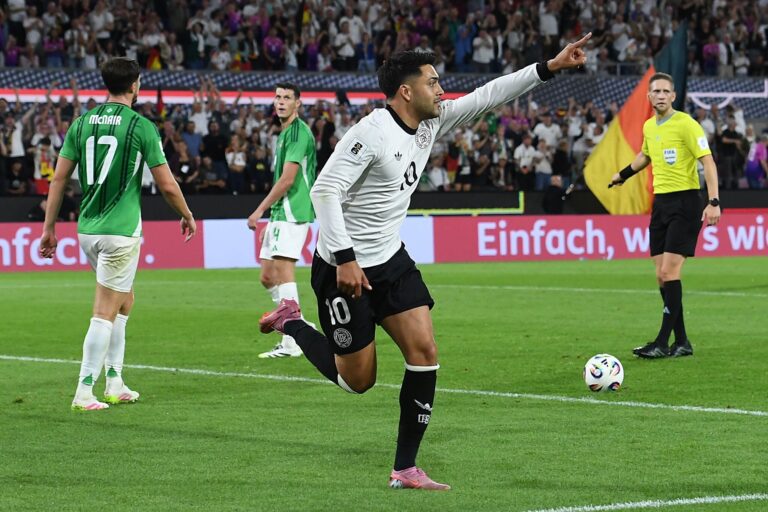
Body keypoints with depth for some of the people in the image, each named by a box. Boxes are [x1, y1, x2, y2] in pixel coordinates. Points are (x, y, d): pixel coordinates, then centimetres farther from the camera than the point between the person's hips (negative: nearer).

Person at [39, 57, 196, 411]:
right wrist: (187, 217, 11)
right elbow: (167, 185, -6)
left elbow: (59, 178, 5)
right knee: (105, 313, -2)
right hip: (121, 230, -6)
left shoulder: (82, 123, 6)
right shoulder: (141, 126, -9)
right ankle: (84, 393, -4)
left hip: (87, 229, 6)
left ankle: (115, 384, 22)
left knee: (125, 299, 22)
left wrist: (49, 228, 11)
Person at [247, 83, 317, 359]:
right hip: (280, 213, 10)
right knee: (268, 277, 10)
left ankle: (292, 343, -14)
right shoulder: (283, 133, 19)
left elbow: (287, 180, -18)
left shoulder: (299, 132, -12)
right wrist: (270, 219, 24)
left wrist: (260, 211, -14)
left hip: (292, 212, -10)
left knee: (283, 270, -14)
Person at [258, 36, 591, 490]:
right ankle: (291, 323, 28)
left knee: (424, 351, -6)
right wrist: (345, 259, -28)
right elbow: (324, 190, -24)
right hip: (345, 267, -8)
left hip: (391, 259, 8)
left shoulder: (431, 123, 2)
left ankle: (405, 469, 1)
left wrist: (549, 68, -2)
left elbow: (488, 97, 5)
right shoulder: (372, 133, -21)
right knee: (357, 381, 3)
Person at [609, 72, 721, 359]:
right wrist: (624, 174, 42)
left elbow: (708, 161, -15)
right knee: (662, 276, 4)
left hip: (685, 202, -8)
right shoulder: (649, 127, 11)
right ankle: (681, 343, 10)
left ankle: (662, 343, -12)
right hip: (660, 202, 8)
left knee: (670, 272, -14)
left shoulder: (685, 124, -11)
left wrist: (714, 202, -23)